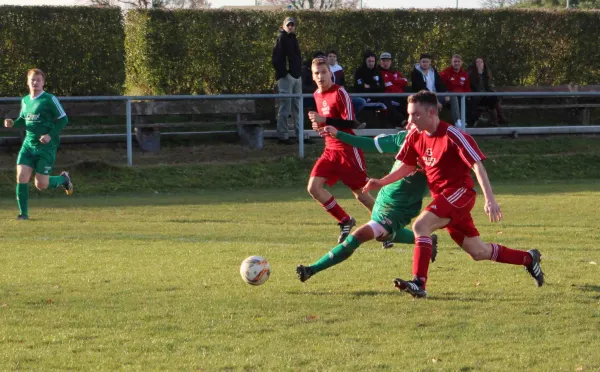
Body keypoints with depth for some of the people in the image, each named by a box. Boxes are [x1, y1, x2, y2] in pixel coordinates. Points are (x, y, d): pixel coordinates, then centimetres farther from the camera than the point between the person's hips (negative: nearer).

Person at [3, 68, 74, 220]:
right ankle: (23, 213, 1)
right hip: (28, 145, 5)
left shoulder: (49, 99, -9)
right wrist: (13, 123, 0)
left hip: (46, 147, -5)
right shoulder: (25, 100, 9)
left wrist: (51, 135, -17)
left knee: (41, 184, -3)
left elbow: (63, 119, -7)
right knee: (21, 176, -10)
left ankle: (63, 179, 28)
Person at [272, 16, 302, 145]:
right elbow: (276, 59, -16)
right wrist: (283, 72, -19)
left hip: (297, 76, 9)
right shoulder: (281, 38, -9)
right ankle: (283, 135, -4)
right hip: (286, 76, -9)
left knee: (297, 107, 12)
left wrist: (299, 71, 12)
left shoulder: (293, 39, 17)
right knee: (285, 106, -7)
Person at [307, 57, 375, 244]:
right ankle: (345, 221, 4)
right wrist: (319, 123, 5)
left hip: (347, 150, -7)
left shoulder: (340, 93, -14)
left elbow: (350, 122, -20)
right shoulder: (317, 95, 10)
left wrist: (325, 120, -29)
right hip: (330, 150, 7)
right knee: (314, 187, -8)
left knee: (360, 193, -2)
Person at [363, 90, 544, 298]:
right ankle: (528, 259, 32)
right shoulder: (415, 137, 2)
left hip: (459, 192, -8)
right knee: (478, 252, 12)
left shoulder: (453, 136, -19)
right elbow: (408, 166, 18)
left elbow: (477, 166, -22)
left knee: (420, 225, -27)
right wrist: (381, 183, 7)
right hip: (441, 196, 8)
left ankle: (419, 283, -30)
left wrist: (490, 200, -31)